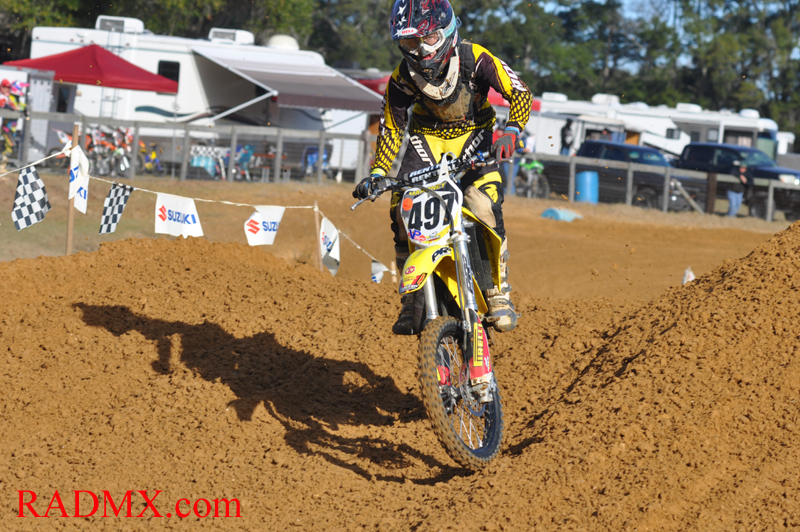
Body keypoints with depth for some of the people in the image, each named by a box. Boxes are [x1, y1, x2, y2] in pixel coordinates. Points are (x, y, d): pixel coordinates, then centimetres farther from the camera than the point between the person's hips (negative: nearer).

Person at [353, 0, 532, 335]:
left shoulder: (475, 59, -23)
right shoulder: (403, 78, -15)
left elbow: (520, 93, -20)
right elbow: (391, 129, -4)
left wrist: (510, 132, -37)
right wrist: (377, 174, -16)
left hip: (474, 133, -2)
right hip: (427, 136, 2)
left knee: (485, 207, -26)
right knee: (402, 207, -16)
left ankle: (499, 293, -14)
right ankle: (411, 298, -4)